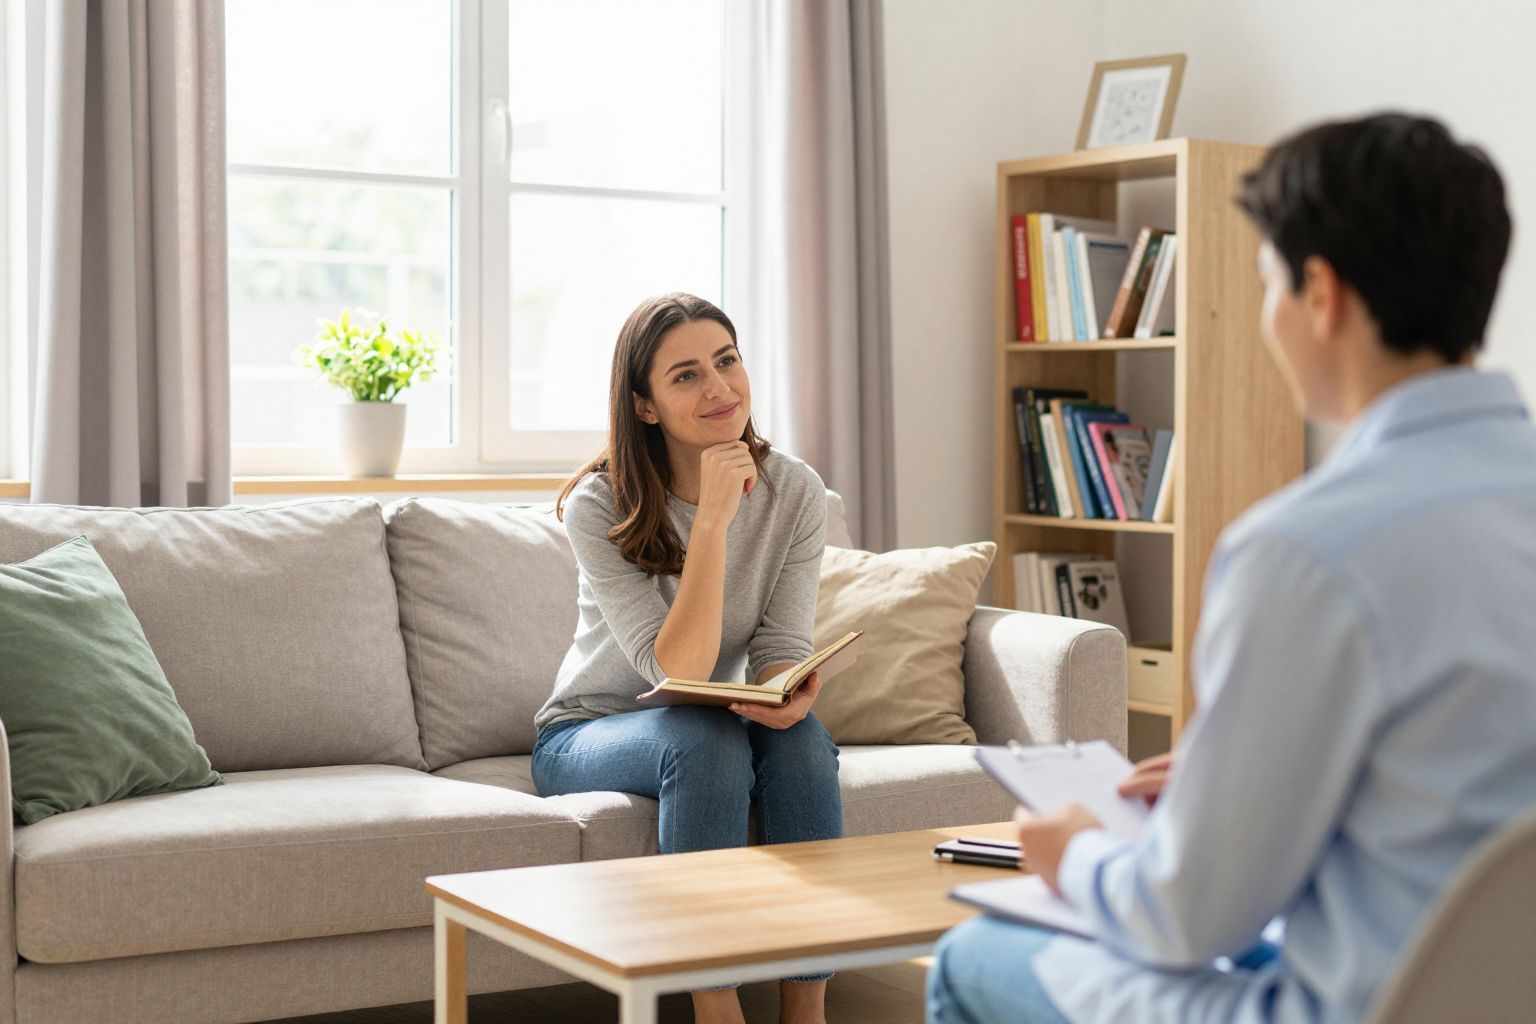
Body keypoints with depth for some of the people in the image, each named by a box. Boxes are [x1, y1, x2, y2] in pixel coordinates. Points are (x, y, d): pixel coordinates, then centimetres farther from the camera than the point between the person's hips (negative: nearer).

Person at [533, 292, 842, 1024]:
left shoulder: (794, 492, -8)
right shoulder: (599, 505, -20)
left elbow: (781, 651, -9)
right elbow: (678, 670, -27)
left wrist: (790, 691, -34)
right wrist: (712, 519, -34)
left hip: (709, 731, 4)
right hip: (588, 736, -3)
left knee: (800, 738, -29)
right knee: (707, 739, -34)